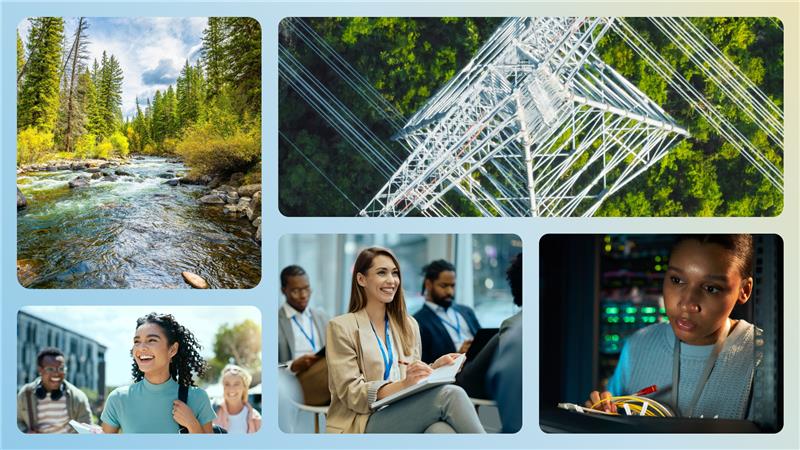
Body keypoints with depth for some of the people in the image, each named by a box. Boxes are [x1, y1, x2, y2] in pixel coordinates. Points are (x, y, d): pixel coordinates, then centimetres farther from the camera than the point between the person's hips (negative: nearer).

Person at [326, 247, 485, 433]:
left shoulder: (409, 325, 18)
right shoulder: (341, 327, 1)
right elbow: (352, 394, -8)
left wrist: (435, 367, -3)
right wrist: (402, 384, -23)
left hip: (404, 417, 5)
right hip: (363, 425, -5)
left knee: (442, 429, -36)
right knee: (450, 395, -29)